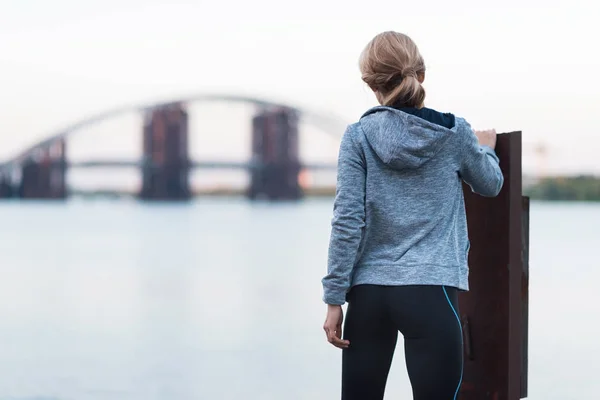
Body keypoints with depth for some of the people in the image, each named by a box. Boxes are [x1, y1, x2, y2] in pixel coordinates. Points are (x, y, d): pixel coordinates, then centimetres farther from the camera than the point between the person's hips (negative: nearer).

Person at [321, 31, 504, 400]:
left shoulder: (358, 137, 0)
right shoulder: (455, 133, 2)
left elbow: (347, 221, -4)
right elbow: (490, 185, 21)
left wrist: (334, 298, -1)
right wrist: (486, 148, 42)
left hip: (369, 291, 2)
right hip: (431, 291, -2)